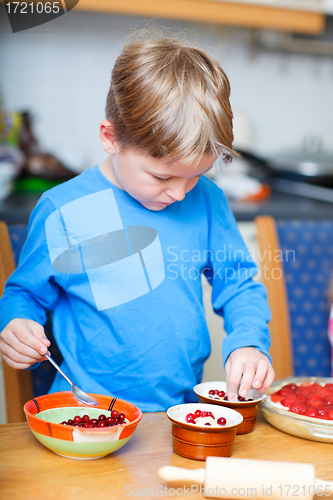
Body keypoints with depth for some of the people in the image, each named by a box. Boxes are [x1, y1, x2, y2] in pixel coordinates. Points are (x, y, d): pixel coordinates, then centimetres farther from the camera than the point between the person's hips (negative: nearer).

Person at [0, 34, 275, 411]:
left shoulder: (206, 200, 4)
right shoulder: (62, 212, -6)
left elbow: (238, 284, 13)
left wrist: (248, 344, -4)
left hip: (186, 405, 1)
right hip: (93, 414, 0)